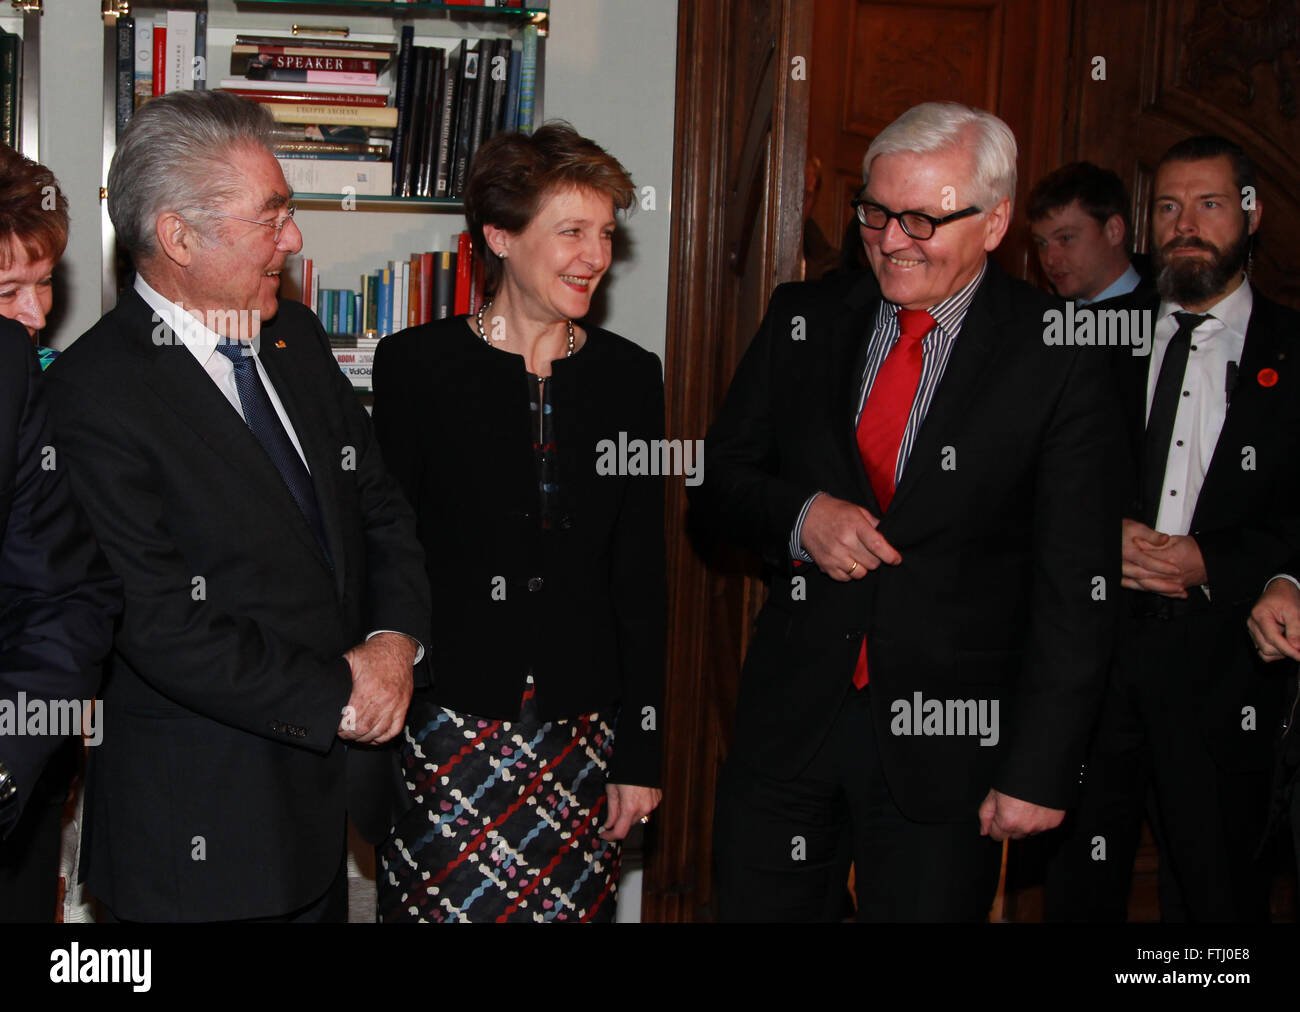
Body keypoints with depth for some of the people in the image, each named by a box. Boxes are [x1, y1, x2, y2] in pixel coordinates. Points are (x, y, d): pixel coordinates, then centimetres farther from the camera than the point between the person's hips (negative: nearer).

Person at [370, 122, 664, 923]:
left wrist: (641, 755, 4)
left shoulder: (629, 375, 6)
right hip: (447, 723, -2)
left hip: (581, 733, 3)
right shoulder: (417, 364, -2)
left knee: (571, 904, 7)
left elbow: (642, 579, 6)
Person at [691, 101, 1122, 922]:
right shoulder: (805, 318, 3)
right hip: (788, 720, 4)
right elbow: (718, 481, 9)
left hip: (946, 741, -3)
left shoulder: (1057, 356, -9)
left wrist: (1040, 769, -13)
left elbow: (1077, 586, -9)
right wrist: (798, 516, -13)